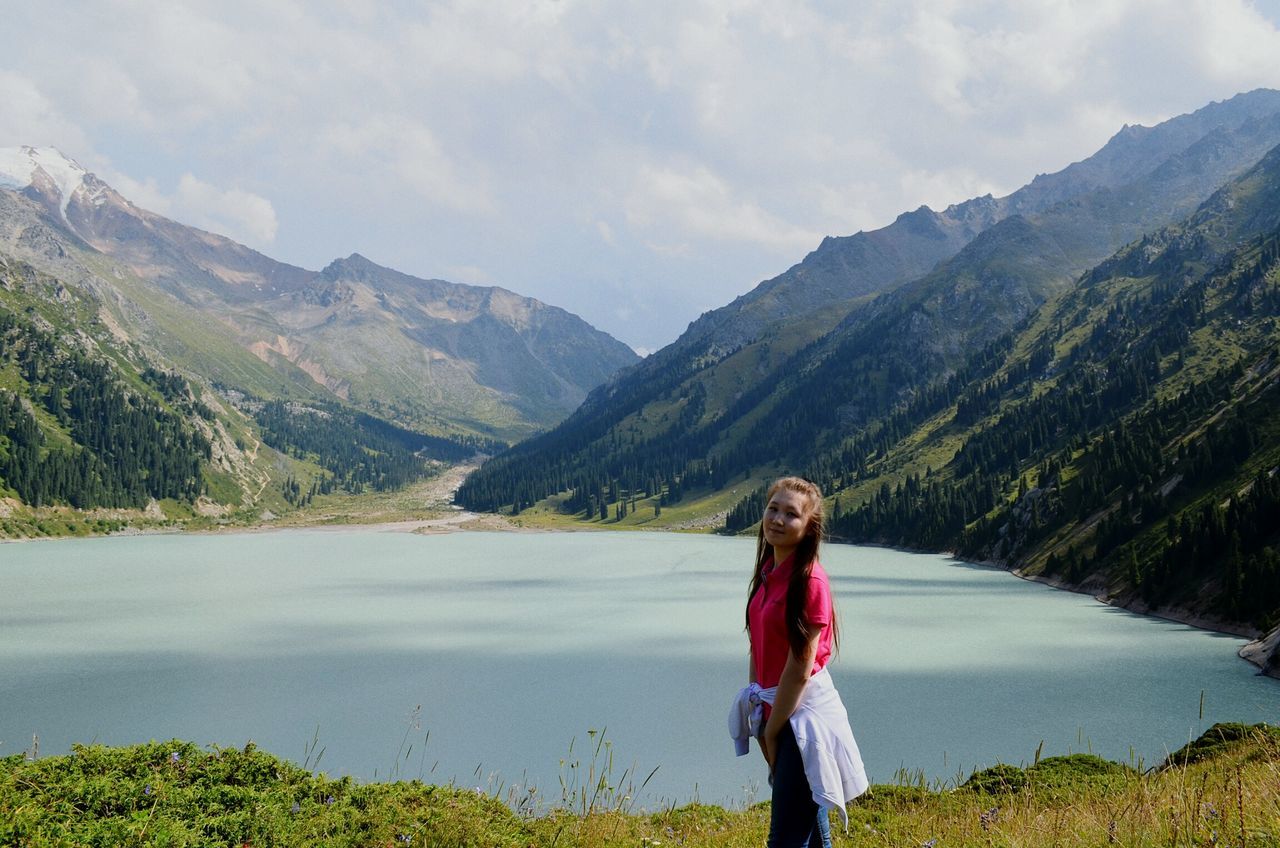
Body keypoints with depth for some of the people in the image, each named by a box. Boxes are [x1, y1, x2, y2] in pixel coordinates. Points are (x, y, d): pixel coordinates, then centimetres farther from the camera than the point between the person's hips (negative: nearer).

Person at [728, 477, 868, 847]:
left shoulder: (809, 580, -19)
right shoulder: (768, 572, 6)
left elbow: (800, 667, -18)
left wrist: (771, 731, -11)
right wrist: (759, 718, 6)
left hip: (803, 713, -8)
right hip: (776, 707, 8)